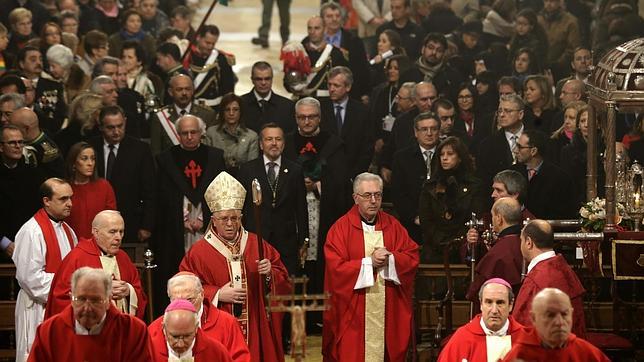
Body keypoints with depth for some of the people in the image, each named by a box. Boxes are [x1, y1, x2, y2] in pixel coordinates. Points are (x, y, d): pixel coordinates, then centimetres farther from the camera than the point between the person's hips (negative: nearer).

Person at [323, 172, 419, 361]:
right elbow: (336, 268, -11)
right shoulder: (341, 228, -3)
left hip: (389, 309, 3)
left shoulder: (392, 225, 9)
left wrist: (390, 259, -14)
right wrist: (369, 262, -14)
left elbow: (412, 257, 4)